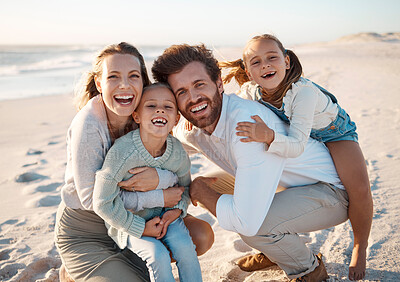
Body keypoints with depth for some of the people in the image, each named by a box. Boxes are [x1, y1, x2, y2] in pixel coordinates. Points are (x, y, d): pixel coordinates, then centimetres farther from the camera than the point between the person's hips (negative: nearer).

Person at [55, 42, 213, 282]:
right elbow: (91, 197, -24)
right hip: (85, 233, -5)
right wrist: (159, 198, -24)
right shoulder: (88, 124, -26)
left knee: (202, 236, -5)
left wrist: (159, 177, -34)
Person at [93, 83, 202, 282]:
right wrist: (141, 228, -19)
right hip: (126, 219, -3)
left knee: (185, 247, -15)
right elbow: (103, 203, -25)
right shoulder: (122, 152, -33)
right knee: (158, 256, -21)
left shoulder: (178, 153, -17)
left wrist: (177, 210, -15)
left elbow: (185, 186, 6)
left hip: (163, 212, 4)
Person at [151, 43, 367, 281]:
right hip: (290, 185, 8)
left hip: (332, 191, -8)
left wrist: (199, 190, -20)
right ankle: (274, 250, 22)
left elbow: (246, 221, -37)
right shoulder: (187, 130, -9)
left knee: (253, 225, -28)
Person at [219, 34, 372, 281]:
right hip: (293, 133, 5)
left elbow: (297, 146, -47)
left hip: (333, 131, -5)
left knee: (359, 188, -25)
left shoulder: (304, 92, -40)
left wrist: (269, 137, -65)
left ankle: (360, 248, 7)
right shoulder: (250, 91, -24)